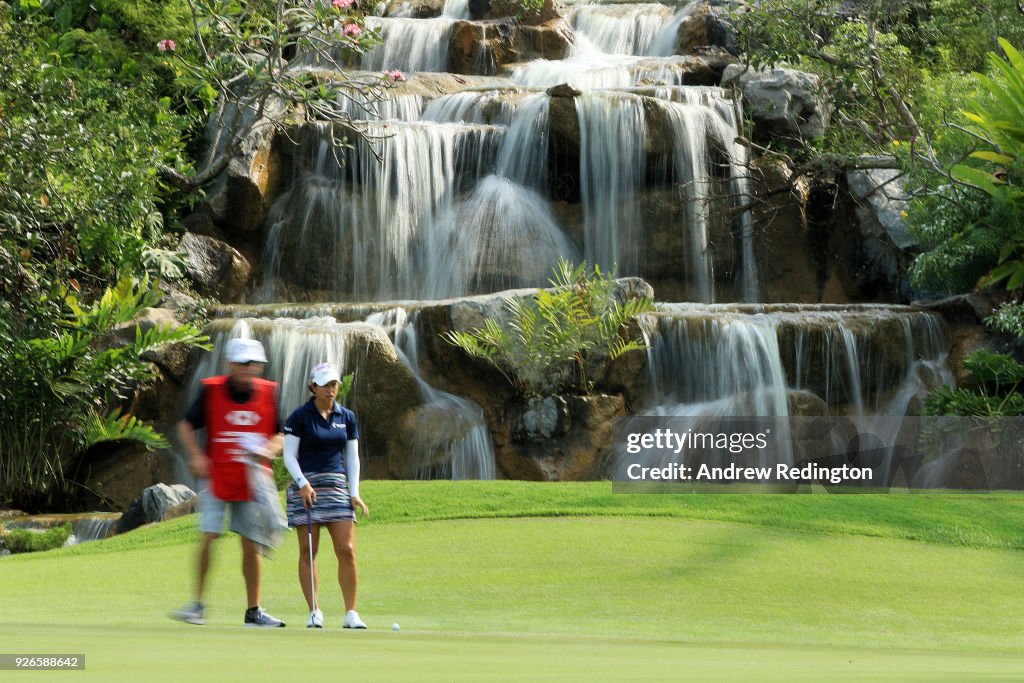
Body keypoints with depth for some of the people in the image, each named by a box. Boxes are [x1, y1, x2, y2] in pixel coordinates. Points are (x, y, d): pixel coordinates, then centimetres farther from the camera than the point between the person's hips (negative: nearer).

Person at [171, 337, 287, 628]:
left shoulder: (269, 393, 1)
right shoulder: (211, 390, -5)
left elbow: (282, 435, 9)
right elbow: (186, 426, 4)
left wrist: (269, 449, -11)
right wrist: (196, 455, -10)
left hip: (252, 482, 2)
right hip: (217, 478, -2)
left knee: (252, 544, 4)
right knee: (208, 538, -10)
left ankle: (253, 611, 13)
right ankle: (198, 604, 1)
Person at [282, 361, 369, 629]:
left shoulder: (347, 417, 11)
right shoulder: (300, 416, -1)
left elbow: (352, 458, 13)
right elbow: (289, 456, -3)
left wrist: (355, 492, 3)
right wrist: (303, 483, -16)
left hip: (337, 486, 3)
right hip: (306, 486, -3)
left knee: (347, 550, -6)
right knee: (307, 552, -1)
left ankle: (351, 613, -1)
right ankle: (314, 612, 4)